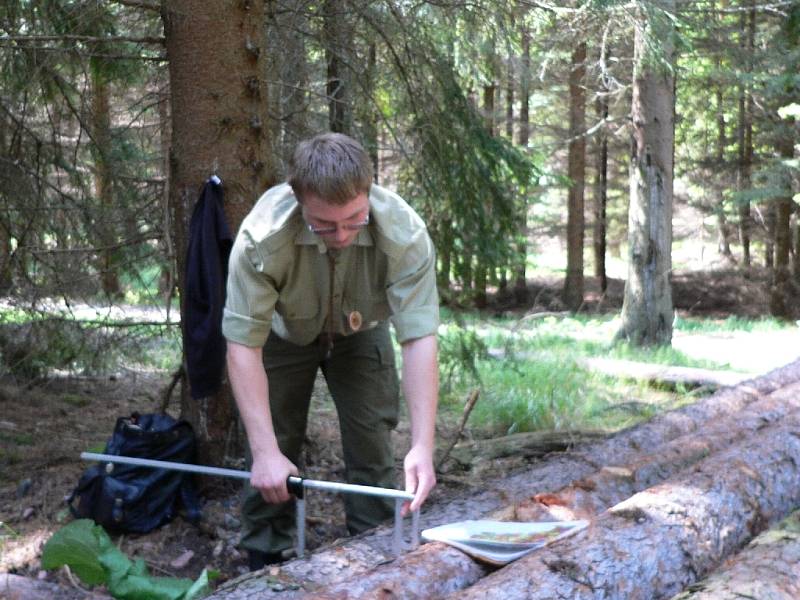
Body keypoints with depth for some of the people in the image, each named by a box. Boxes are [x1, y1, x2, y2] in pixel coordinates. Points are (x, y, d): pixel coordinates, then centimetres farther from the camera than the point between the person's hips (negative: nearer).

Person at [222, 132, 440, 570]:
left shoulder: (404, 234, -37)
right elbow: (243, 345, -35)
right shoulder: (263, 236, -39)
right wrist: (266, 452, -40)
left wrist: (422, 446, -42)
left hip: (361, 333, 1)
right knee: (271, 454, -1)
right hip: (284, 333, 0)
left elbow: (420, 338, -36)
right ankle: (265, 562, 17)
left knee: (373, 449, -3)